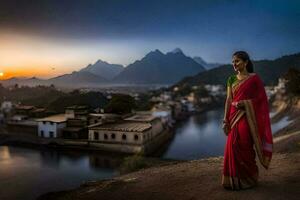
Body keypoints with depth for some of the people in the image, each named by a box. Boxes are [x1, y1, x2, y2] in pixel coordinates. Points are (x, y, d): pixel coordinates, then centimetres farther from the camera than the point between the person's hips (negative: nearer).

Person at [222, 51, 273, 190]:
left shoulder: (254, 78, -1)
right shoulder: (231, 79, 10)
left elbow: (261, 99, -2)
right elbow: (229, 100, 4)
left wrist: (245, 103, -17)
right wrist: (226, 120, -2)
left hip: (247, 118, -3)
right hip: (234, 117, 4)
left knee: (244, 148, -2)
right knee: (233, 147, 3)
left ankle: (248, 179, 17)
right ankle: (234, 179, 17)